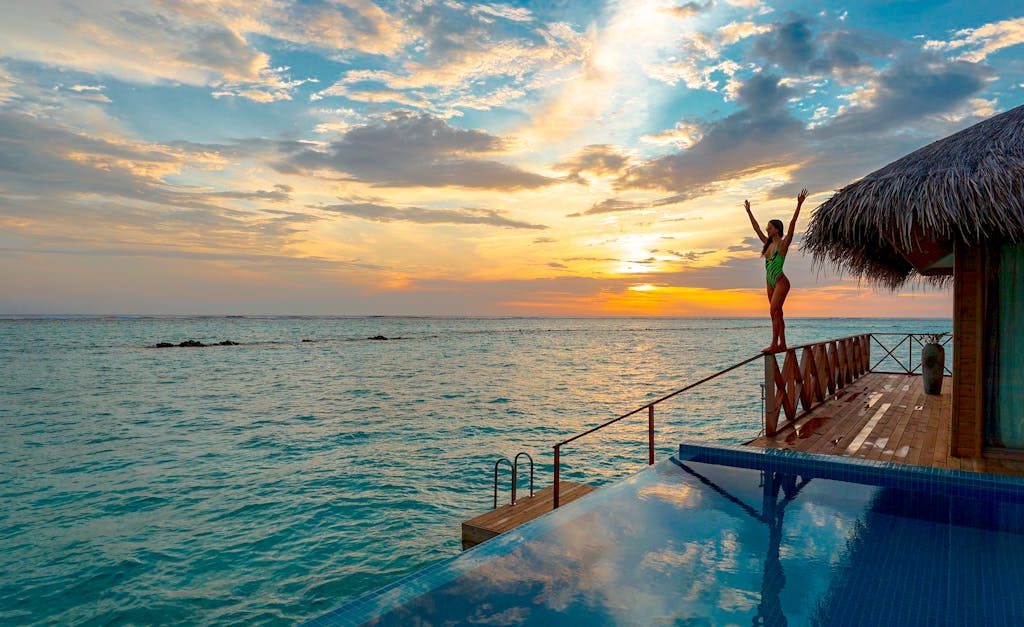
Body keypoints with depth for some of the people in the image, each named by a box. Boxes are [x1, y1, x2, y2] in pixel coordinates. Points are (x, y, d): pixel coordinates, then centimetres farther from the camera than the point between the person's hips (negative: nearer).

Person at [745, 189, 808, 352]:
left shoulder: (783, 243, -6)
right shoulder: (768, 243, 13)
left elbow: (792, 224, -17)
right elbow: (756, 228, 22)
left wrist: (799, 205, -25)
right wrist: (748, 211, 27)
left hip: (781, 282, -8)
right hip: (770, 282, 8)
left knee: (774, 311, -14)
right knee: (777, 313, 8)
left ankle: (774, 344, -15)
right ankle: (782, 344, 11)